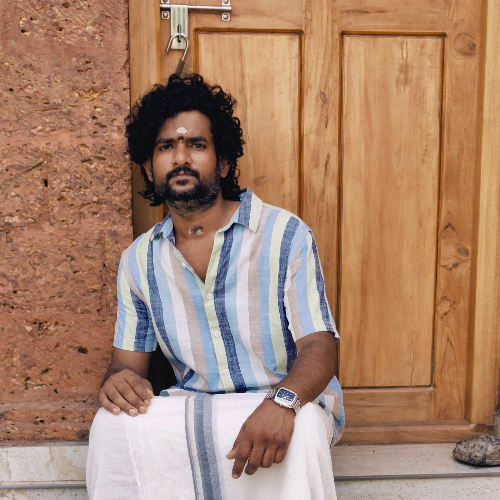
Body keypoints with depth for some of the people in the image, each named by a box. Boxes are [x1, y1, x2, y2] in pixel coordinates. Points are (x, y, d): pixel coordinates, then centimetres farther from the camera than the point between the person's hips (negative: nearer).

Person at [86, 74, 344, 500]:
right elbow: (129, 360, 9)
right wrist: (118, 381, -17)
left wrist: (282, 402, -34)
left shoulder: (285, 234, -8)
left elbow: (318, 346, -13)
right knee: (114, 424, -24)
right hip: (193, 409, 3)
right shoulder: (139, 261, 6)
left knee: (303, 429, -35)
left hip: (290, 405, -3)